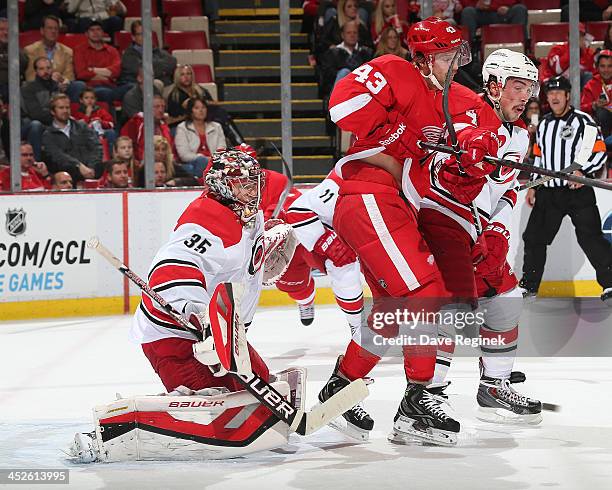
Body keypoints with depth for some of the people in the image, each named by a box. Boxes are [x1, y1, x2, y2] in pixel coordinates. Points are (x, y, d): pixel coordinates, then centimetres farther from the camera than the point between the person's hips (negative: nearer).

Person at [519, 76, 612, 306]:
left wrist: (583, 171, -21)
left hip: (578, 190, -6)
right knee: (534, 237, 6)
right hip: (549, 192, 6)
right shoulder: (544, 125, 16)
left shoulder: (583, 120, -3)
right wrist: (533, 186, 19)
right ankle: (529, 286, 17)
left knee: (590, 237, -13)